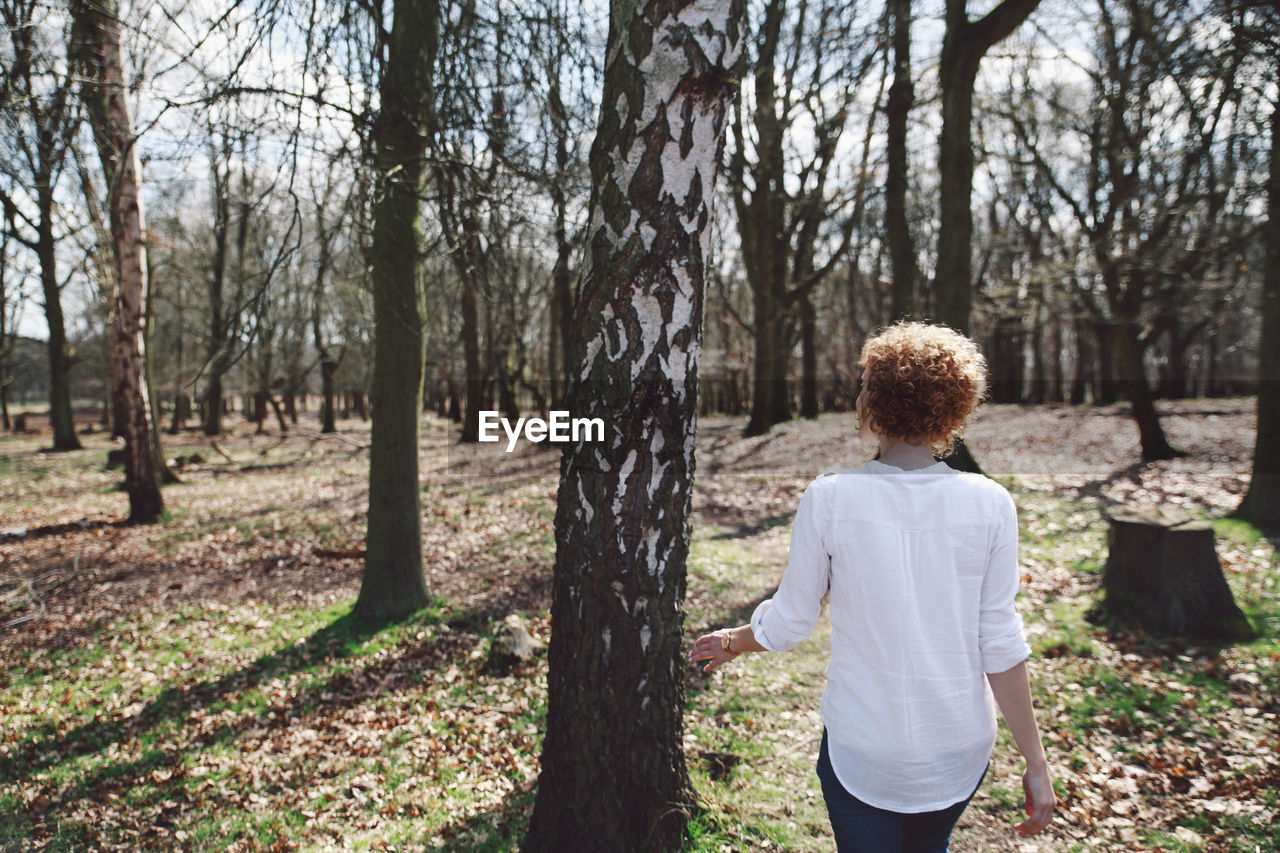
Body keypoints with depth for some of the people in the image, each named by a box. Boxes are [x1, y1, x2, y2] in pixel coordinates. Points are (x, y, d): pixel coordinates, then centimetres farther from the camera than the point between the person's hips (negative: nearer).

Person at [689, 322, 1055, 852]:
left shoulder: (829, 497, -16)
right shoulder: (989, 504, -11)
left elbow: (788, 623, -7)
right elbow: (1001, 644, -8)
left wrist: (732, 642, 13)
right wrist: (1035, 763, 3)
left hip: (862, 754, -2)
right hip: (960, 752, 3)